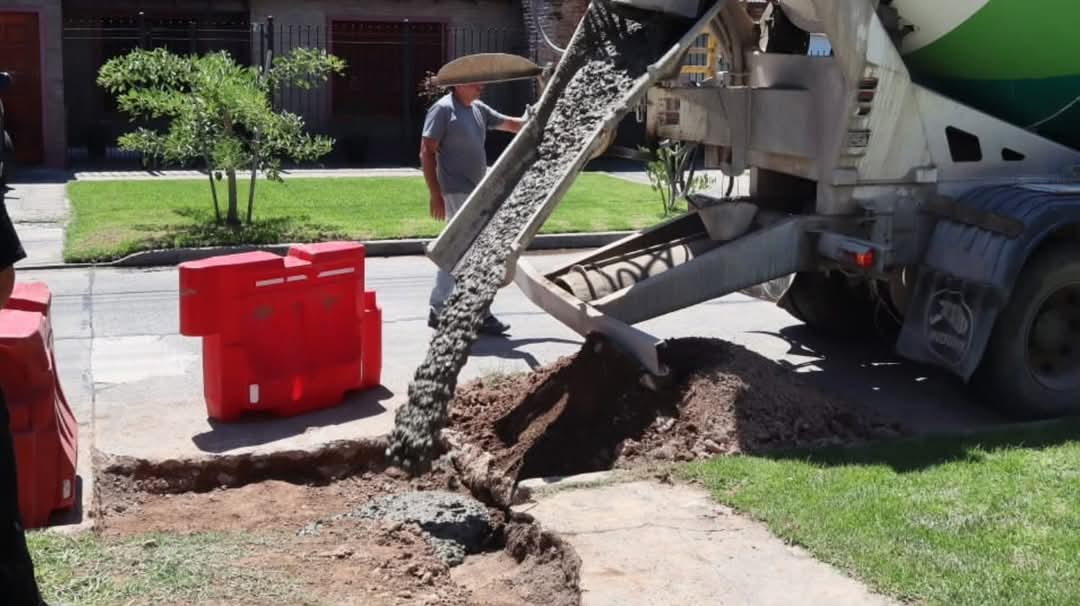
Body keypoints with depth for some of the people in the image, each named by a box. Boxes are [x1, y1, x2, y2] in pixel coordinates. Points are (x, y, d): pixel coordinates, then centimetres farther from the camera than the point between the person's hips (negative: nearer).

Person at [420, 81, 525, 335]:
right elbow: (427, 153, -14)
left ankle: (437, 311, 20)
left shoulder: (478, 109, 12)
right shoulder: (443, 109, -12)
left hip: (473, 192, 9)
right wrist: (435, 194, -19)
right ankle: (481, 315, -1)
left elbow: (510, 124, 20)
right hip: (457, 193, -9)